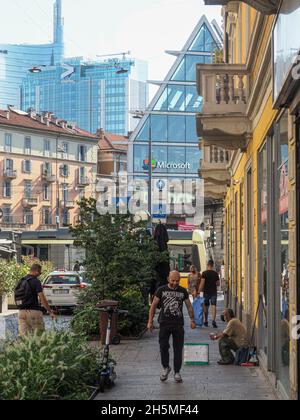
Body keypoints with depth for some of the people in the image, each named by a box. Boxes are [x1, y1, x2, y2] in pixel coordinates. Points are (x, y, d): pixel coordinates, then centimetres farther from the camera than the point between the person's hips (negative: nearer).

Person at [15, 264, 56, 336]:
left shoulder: (21, 281, 13)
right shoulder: (36, 281, -9)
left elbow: (17, 297, 17)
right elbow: (42, 298, -15)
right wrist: (50, 312, -12)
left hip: (21, 311, 7)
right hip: (33, 311, -7)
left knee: (23, 335, 3)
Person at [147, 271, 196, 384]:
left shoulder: (183, 291, 9)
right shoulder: (162, 290, 4)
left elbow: (189, 306, 16)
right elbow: (154, 306, 7)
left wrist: (192, 320, 11)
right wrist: (150, 321, 2)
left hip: (179, 324, 1)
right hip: (164, 323, -1)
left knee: (178, 349, 1)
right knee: (163, 346, -6)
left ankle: (177, 372, 10)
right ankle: (165, 367, 17)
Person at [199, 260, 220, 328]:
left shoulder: (204, 273, -6)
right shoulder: (216, 273, 2)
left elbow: (202, 283, -12)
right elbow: (218, 284, 8)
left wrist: (200, 291, -8)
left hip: (206, 292, -1)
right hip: (214, 292, 1)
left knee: (206, 307, 11)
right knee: (213, 306, -4)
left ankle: (206, 321, 21)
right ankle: (213, 320, -21)